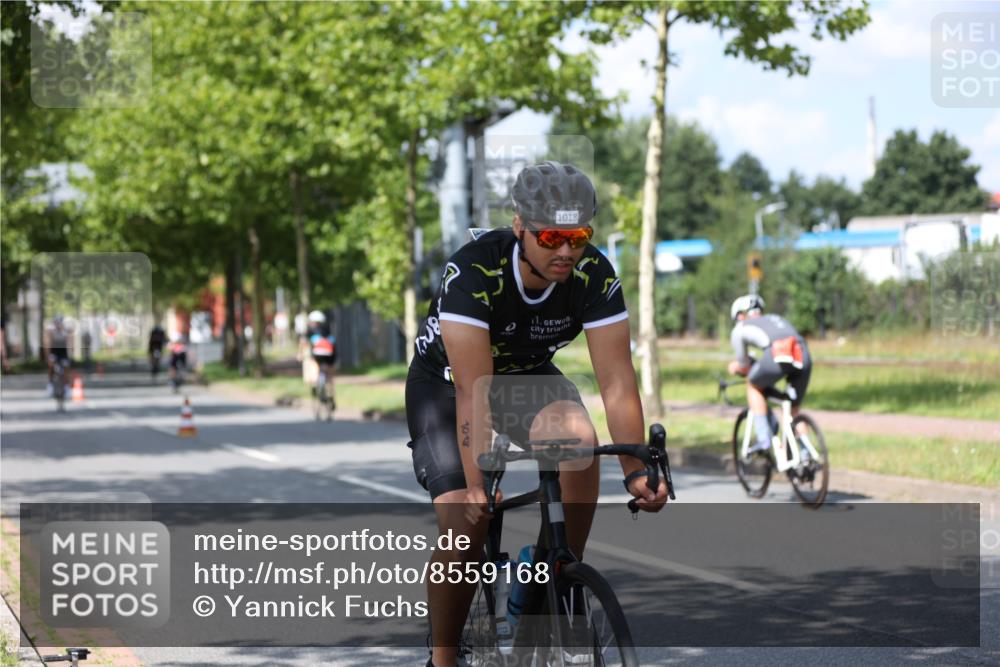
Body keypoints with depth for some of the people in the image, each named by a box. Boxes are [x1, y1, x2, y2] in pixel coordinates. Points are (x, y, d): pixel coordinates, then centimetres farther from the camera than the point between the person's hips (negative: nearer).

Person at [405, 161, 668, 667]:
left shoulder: (595, 276, -24)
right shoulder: (474, 271, -35)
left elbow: (616, 381, -24)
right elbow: (474, 390, -38)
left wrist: (636, 472, -33)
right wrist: (478, 484, -45)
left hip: (528, 375, 3)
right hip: (445, 381, -3)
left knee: (578, 437, -30)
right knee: (464, 521, -19)